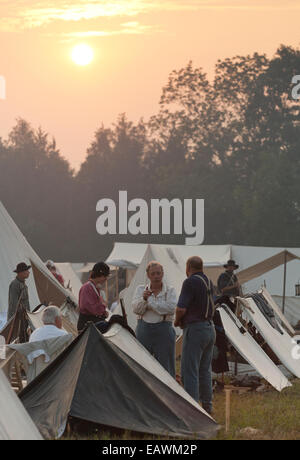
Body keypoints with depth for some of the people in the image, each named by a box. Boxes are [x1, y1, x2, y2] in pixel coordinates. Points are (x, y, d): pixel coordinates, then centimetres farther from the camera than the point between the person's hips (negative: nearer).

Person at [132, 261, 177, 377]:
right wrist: (143, 299, -23)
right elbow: (136, 309, -4)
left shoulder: (170, 291, 4)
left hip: (163, 332, -2)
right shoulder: (140, 289, 9)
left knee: (166, 368, -3)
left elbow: (171, 308, -15)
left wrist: (150, 302, -12)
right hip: (143, 330, 2)